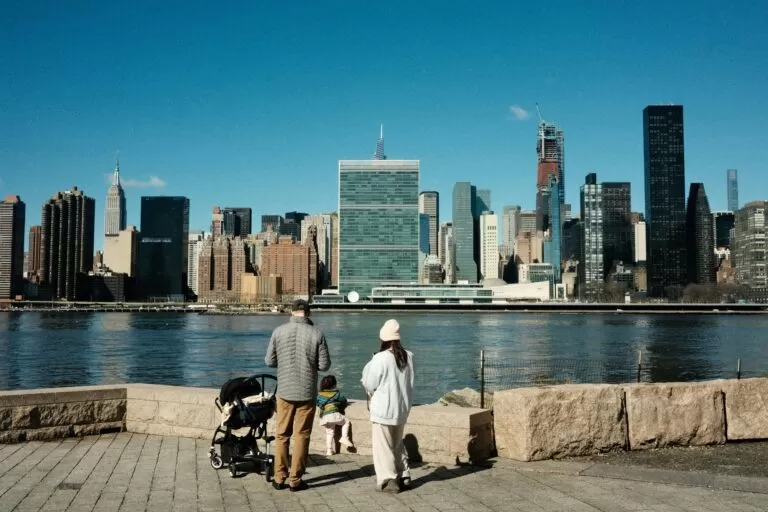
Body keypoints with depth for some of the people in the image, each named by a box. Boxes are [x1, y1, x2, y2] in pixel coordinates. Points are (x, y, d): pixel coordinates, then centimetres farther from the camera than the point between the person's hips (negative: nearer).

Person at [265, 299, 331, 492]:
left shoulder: (279, 331, -5)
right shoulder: (316, 333, -9)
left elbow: (269, 361, 1)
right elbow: (324, 365, -6)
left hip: (284, 391, 1)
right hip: (307, 393, -1)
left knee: (282, 435, 13)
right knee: (301, 436, 8)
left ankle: (280, 478, 17)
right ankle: (295, 480, 12)